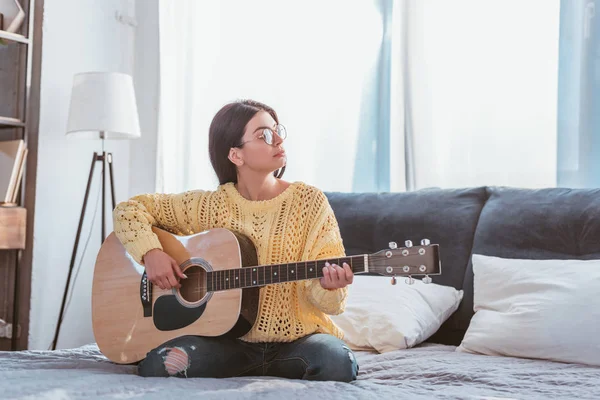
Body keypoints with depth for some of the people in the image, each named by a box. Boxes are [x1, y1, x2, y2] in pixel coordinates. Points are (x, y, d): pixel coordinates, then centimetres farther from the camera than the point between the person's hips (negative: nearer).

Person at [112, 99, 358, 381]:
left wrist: (329, 287, -30)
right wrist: (151, 253, -11)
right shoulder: (211, 206, -1)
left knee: (336, 361, -33)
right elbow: (129, 209, 7)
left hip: (297, 339, 0)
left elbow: (326, 302, -6)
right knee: (156, 366, -25)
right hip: (232, 339, 1)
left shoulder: (309, 202, -3)